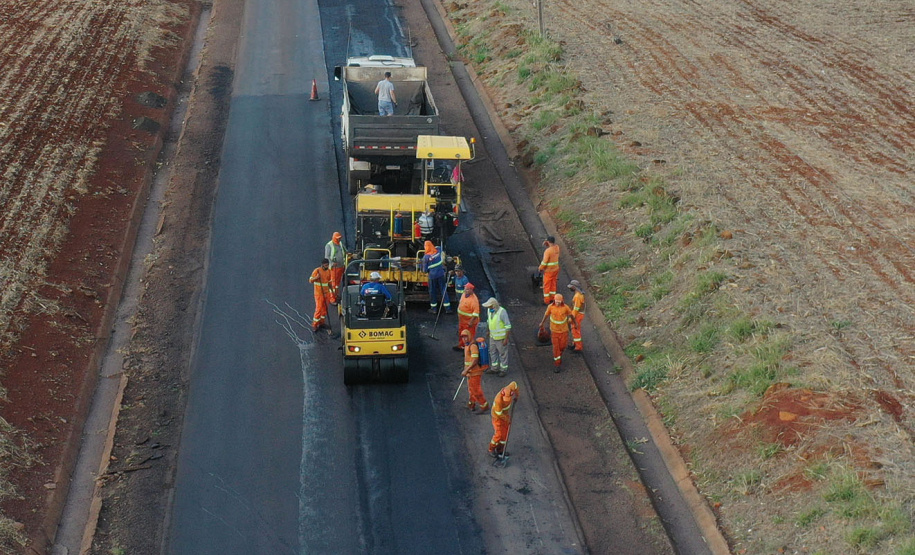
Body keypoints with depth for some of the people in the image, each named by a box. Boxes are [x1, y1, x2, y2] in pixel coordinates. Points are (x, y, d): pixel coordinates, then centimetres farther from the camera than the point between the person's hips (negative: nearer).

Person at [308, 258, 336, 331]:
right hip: (319, 293, -6)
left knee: (325, 308, 11)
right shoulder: (317, 271, -14)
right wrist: (316, 277, -32)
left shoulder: (329, 271, 5)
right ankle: (314, 325, 3)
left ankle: (322, 322, 25)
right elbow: (310, 281, -13)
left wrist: (332, 291, 16)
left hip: (326, 292, 6)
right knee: (319, 308, -6)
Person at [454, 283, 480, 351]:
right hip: (462, 320, 10)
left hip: (469, 321, -10)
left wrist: (471, 322, -29)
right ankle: (460, 345, 44)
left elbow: (476, 312, -29)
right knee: (461, 333, 25)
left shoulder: (473, 300, -28)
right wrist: (459, 316, 22)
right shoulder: (464, 294, 1)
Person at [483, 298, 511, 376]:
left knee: (503, 353, 7)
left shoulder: (502, 312, -25)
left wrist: (506, 338, -20)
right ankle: (495, 368, 34)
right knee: (492, 352, 18)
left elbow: (508, 326, -21)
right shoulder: (489, 310, -3)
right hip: (492, 336, 8)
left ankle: (504, 369, 22)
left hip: (501, 337, -7)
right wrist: (488, 330, 25)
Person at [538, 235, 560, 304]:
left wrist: (540, 268, -7)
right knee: (553, 284, 19)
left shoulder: (548, 251, -26)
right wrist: (547, 244, 0)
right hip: (556, 269, 7)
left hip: (548, 271, -7)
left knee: (547, 285, 5)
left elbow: (544, 262, -23)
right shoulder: (557, 247, -5)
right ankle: (552, 298, 29)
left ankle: (546, 301, 12)